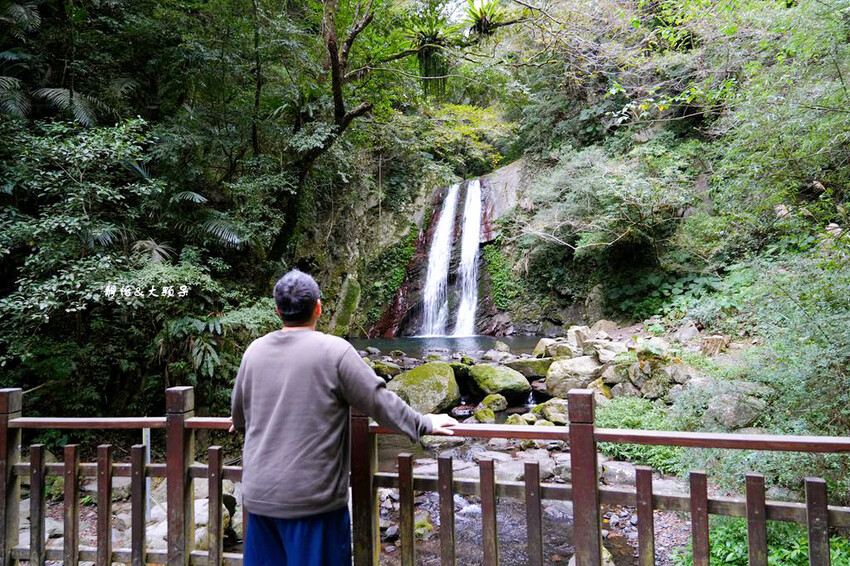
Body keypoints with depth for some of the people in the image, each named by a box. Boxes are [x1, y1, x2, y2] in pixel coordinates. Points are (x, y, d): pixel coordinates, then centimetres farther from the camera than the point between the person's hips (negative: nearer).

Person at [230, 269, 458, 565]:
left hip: (259, 496, 5)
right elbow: (379, 401, -10)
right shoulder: (334, 351, -14)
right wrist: (424, 424, 5)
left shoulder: (254, 350, 3)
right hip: (311, 498, -5)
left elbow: (238, 412, 17)